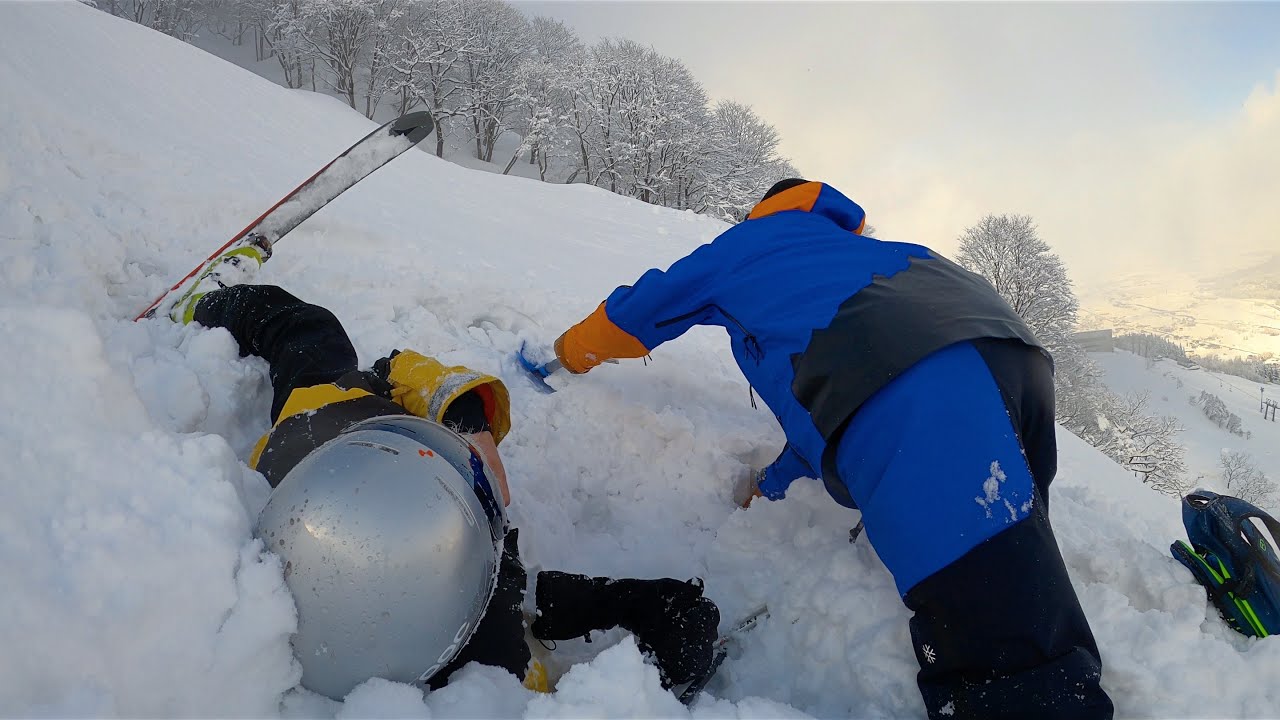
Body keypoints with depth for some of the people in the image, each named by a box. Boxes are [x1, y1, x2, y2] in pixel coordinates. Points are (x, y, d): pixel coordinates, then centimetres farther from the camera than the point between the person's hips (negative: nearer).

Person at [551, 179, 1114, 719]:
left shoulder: (753, 239, 29)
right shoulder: (852, 250, 44)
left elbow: (641, 309, 40)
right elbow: (829, 408, 42)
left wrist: (574, 351, 59)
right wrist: (773, 481, 51)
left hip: (907, 383, -8)